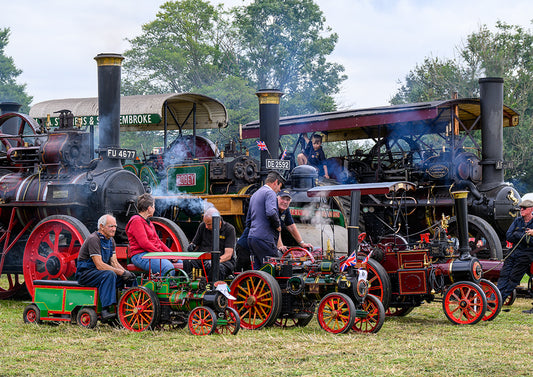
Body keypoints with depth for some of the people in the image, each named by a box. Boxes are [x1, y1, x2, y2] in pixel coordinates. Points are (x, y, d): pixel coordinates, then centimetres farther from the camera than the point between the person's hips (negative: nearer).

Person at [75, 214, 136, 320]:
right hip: (85, 273, -9)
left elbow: (114, 262, 8)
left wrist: (126, 272, -12)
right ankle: (105, 310, -42)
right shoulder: (94, 239, -19)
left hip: (100, 272, 9)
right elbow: (99, 265, -25)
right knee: (110, 274, -36)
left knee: (130, 277, -4)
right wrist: (121, 272, -25)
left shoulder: (111, 240, 10)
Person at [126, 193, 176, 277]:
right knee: (168, 268, -32)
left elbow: (158, 241, 22)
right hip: (140, 255, -10)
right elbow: (144, 243, -18)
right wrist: (160, 253, -17)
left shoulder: (148, 222, 23)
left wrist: (170, 253, 8)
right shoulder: (136, 221, -9)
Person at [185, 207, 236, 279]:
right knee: (186, 262, -28)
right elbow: (195, 243, 19)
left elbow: (228, 255, -12)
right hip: (202, 259, 3)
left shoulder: (229, 229, -5)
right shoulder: (203, 226, 8)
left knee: (219, 268, -40)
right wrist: (192, 246, -8)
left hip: (223, 261, -3)